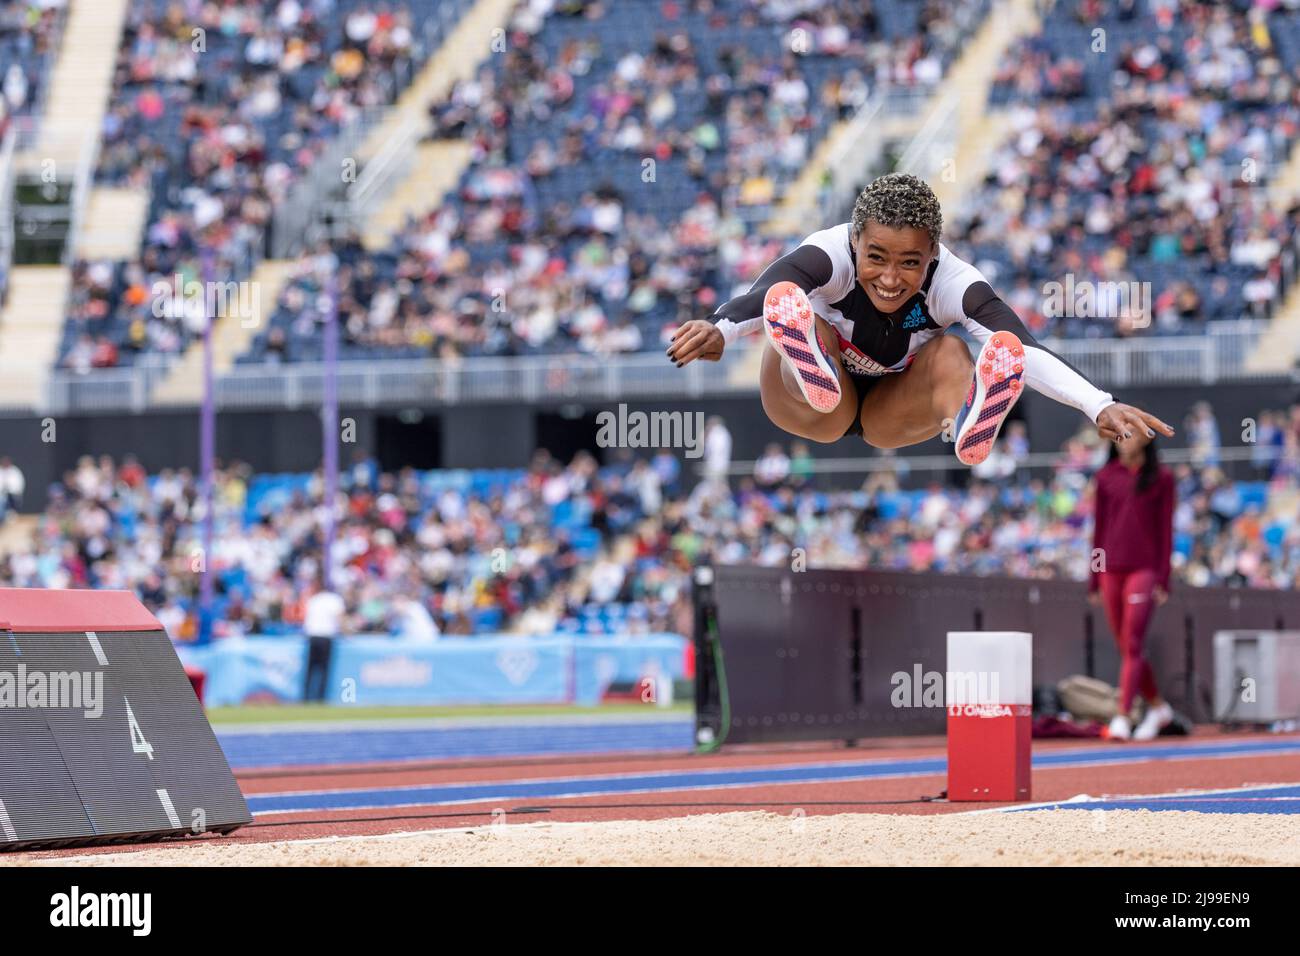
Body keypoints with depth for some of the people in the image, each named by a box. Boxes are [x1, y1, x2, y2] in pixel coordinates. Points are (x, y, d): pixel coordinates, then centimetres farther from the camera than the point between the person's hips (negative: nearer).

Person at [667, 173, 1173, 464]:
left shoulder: (950, 282, -26)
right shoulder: (832, 252, -29)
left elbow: (1023, 351, -43)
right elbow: (764, 292, -51)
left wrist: (1099, 405, -60)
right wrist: (718, 328, -74)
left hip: (888, 416, 1)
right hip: (817, 414, -1)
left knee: (950, 354, -30)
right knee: (790, 305, -31)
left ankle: (969, 427, -64)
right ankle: (816, 378, -67)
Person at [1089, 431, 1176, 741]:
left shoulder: (1161, 478, 2)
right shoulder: (1106, 477, 10)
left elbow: (1165, 529, 1)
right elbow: (1099, 528, 12)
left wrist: (1163, 579, -5)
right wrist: (1094, 581, 10)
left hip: (1144, 568, -4)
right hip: (1111, 570, 4)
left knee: (1132, 646, -12)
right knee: (1126, 648, 9)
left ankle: (1123, 716, -17)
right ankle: (1158, 707, 25)